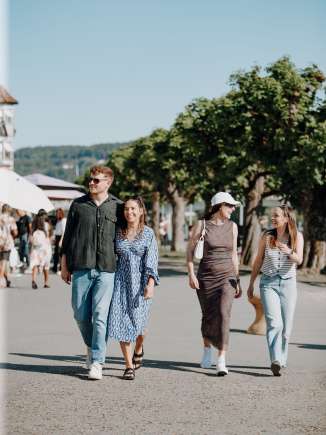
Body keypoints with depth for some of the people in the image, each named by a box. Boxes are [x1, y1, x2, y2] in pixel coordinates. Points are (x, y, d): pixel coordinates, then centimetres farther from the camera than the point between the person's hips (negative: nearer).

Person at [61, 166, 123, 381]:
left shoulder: (117, 207, 5)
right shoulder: (78, 205, 8)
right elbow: (68, 235, 12)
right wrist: (64, 265, 9)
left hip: (107, 268, -2)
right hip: (81, 267, 2)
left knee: (100, 315, -9)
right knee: (81, 314, 5)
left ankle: (97, 362, -5)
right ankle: (91, 346, 31)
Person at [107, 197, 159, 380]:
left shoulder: (148, 233, -1)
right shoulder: (119, 233, 7)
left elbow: (152, 261, -8)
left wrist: (150, 284, -18)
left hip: (141, 281, -2)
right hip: (122, 281, 2)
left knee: (138, 321, -2)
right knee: (122, 322, -6)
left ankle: (139, 349, 33)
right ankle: (129, 366, -1)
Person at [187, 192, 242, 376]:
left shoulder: (232, 226, 6)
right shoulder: (202, 225, -2)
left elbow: (234, 254, 14)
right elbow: (190, 250, 3)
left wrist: (238, 280, 14)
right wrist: (191, 274, -8)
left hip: (227, 277, 1)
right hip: (206, 276, -1)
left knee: (223, 314, -16)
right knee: (208, 316, 10)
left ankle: (222, 361, -18)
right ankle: (207, 350, 37)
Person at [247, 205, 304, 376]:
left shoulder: (297, 236, 0)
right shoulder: (267, 236, 1)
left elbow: (299, 260, -12)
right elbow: (258, 261, 10)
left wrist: (289, 252, -33)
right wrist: (251, 284, 13)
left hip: (288, 283, 1)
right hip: (268, 283, -1)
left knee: (286, 326, 5)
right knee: (274, 323, -16)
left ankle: (281, 360, 20)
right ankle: (276, 361, -25)